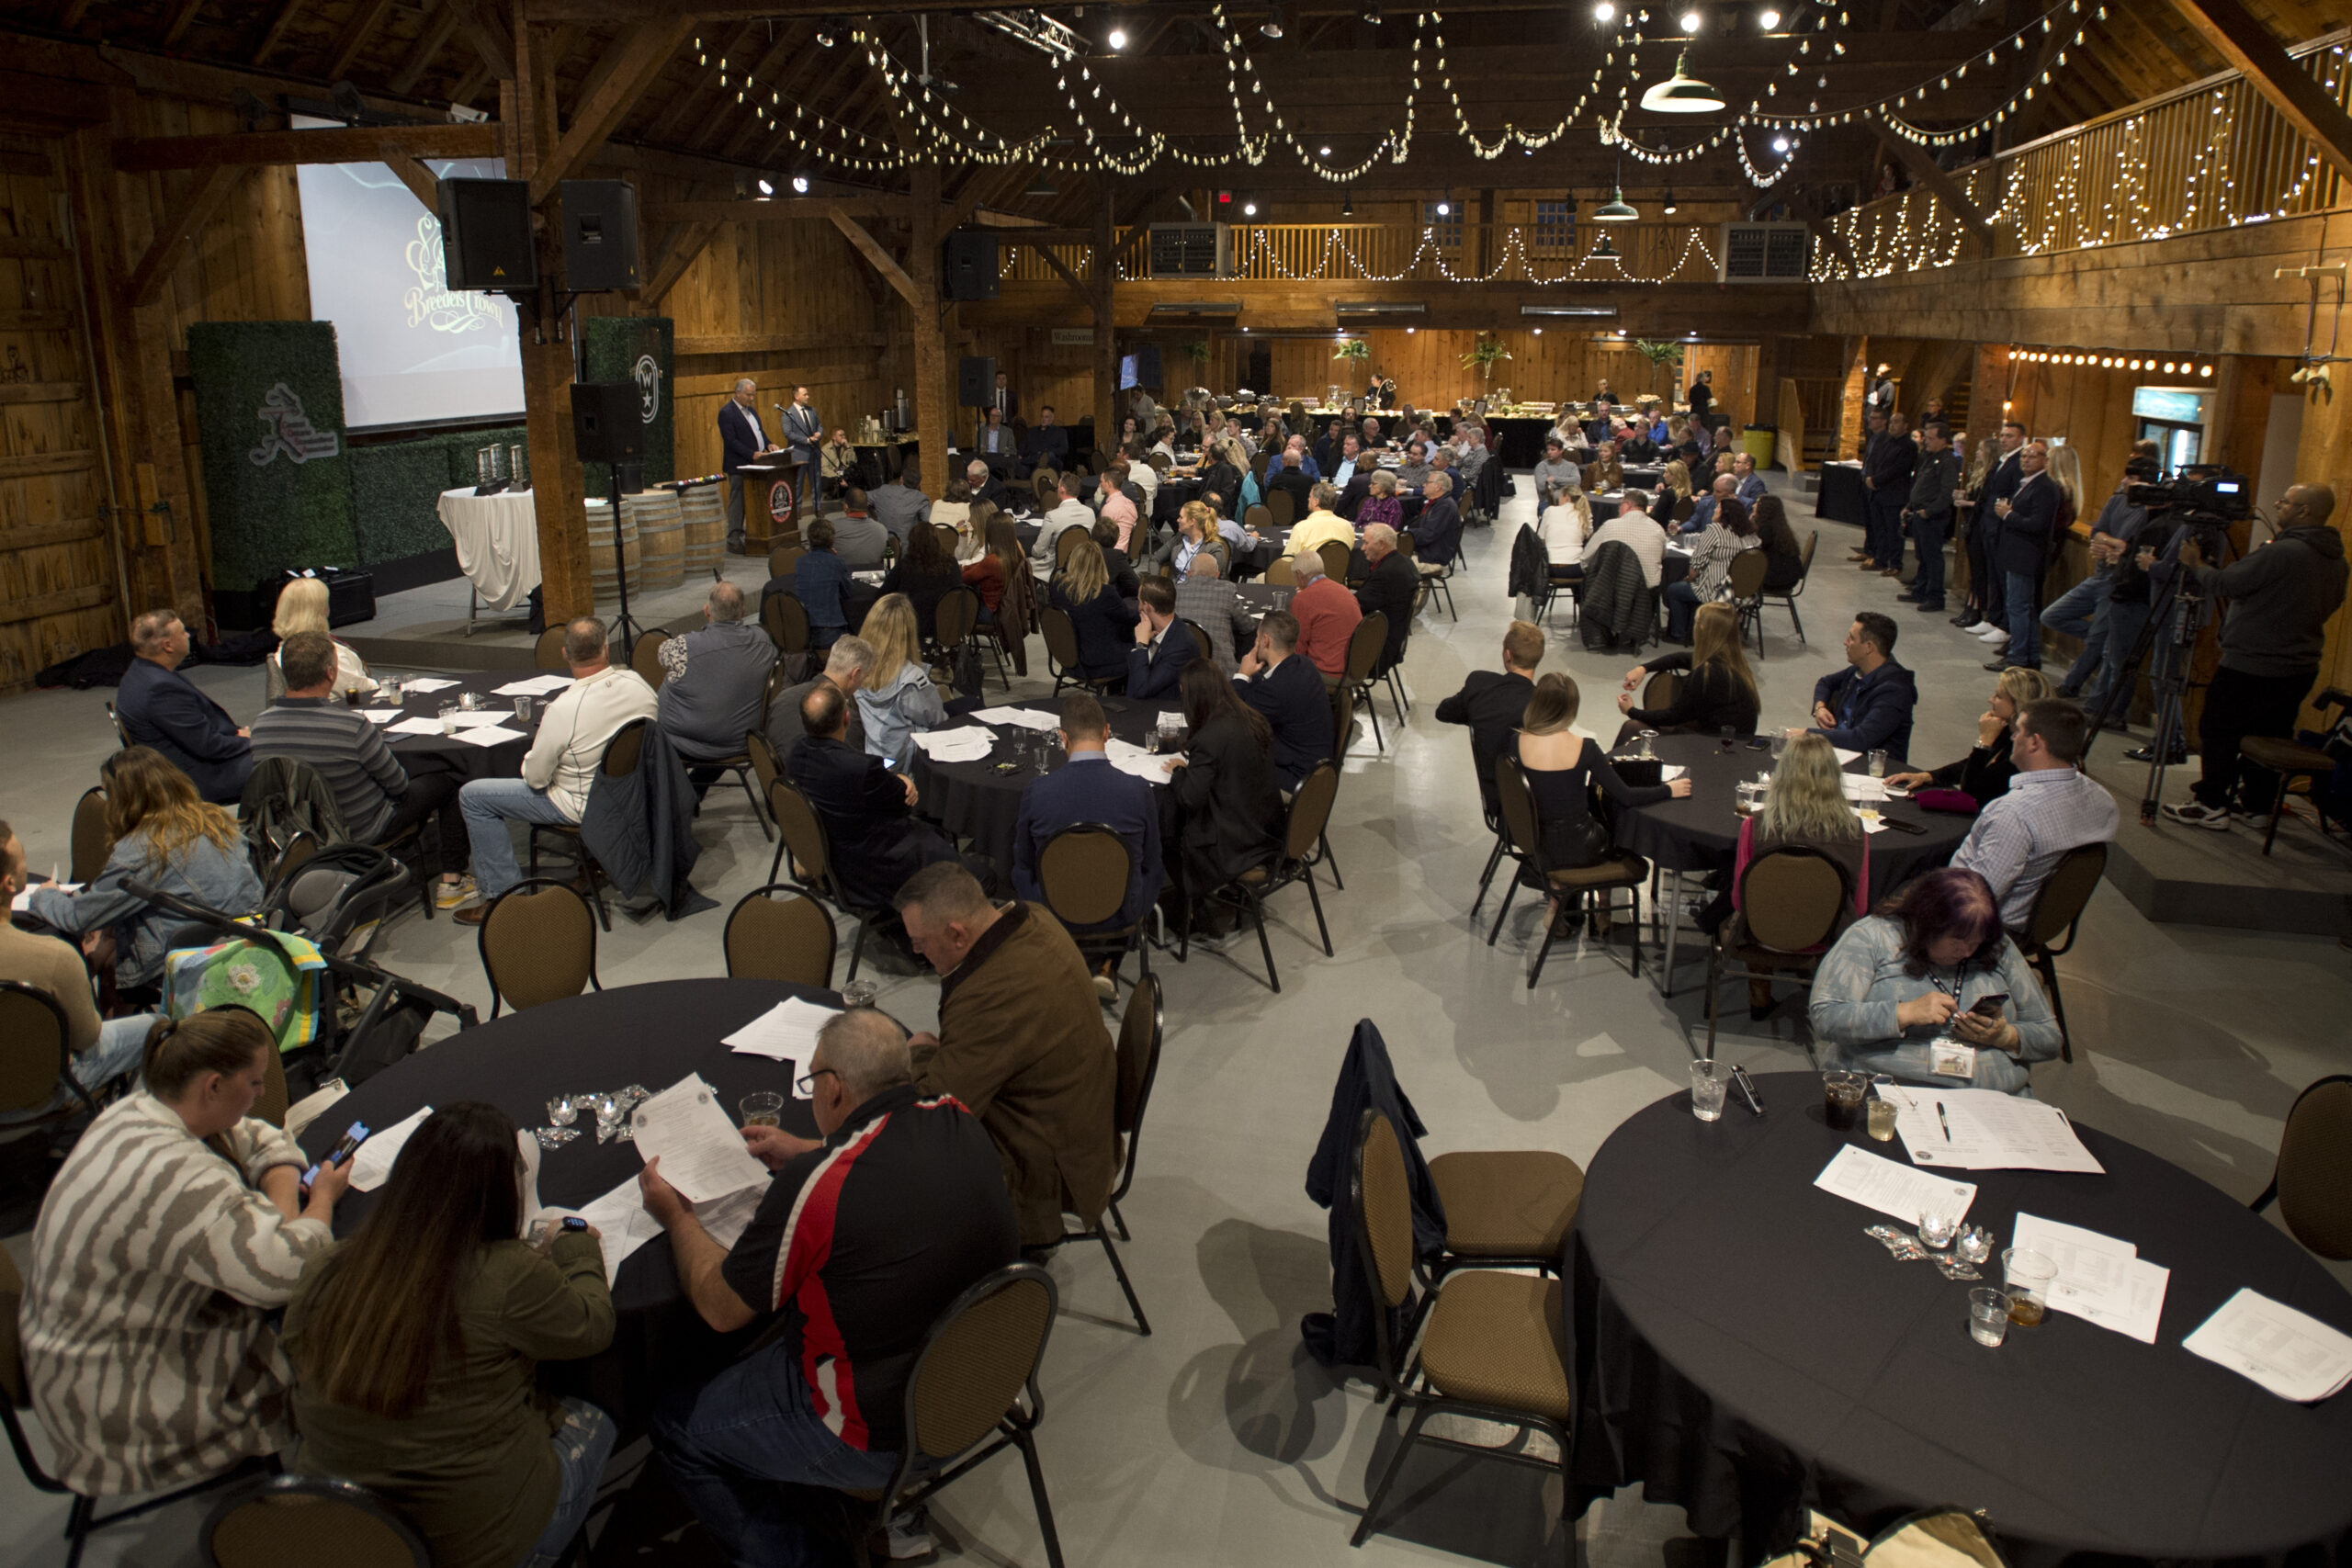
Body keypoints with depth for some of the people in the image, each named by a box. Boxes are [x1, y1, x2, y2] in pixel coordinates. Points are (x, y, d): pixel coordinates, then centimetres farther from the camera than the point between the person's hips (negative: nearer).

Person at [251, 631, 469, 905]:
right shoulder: (352, 725, -32)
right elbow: (398, 784, -17)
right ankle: (451, 881, 18)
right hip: (363, 831, -7)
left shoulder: (261, 724, -14)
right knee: (448, 777, 13)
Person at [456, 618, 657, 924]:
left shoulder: (563, 709, -29)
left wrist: (530, 756, 4)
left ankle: (503, 894, 6)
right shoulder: (636, 683, -15)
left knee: (472, 796, 3)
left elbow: (535, 778, -18)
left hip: (587, 807, -7)